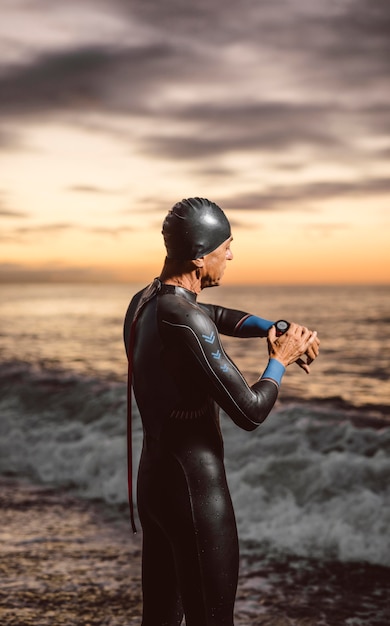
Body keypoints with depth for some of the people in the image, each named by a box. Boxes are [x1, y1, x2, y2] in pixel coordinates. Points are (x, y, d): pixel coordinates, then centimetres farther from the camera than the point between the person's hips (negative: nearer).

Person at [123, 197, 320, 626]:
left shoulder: (143, 303, 6)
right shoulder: (185, 321, -24)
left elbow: (219, 316, 24)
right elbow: (250, 412, -22)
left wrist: (272, 329, 8)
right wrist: (280, 360, -4)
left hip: (154, 479, 10)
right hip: (196, 492, -9)